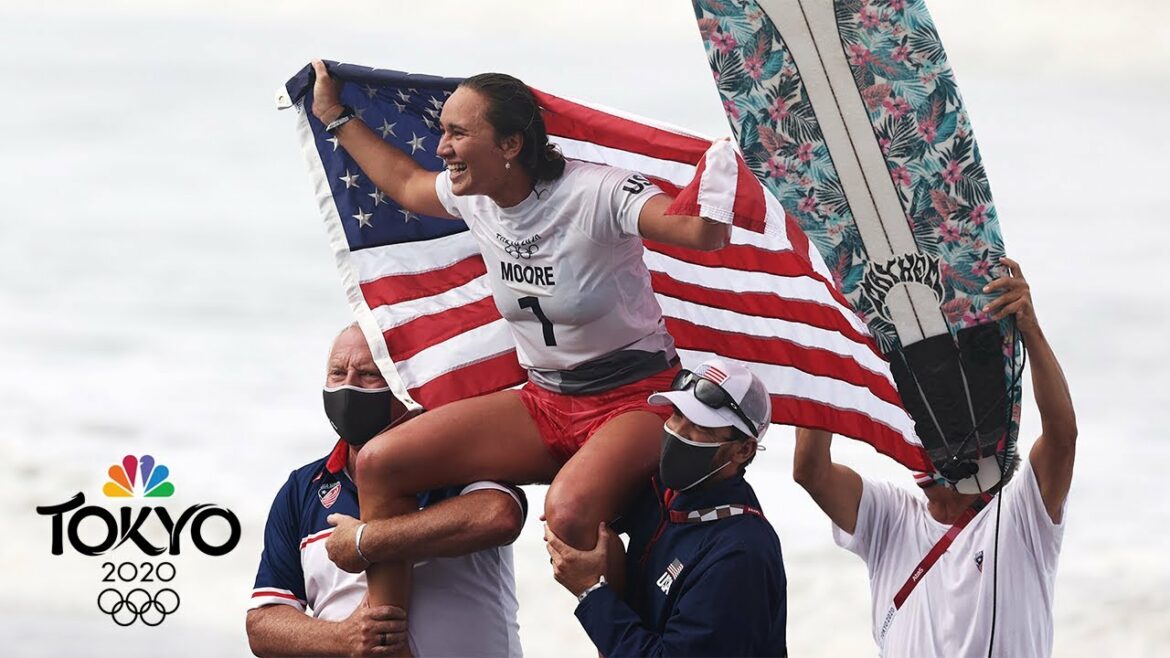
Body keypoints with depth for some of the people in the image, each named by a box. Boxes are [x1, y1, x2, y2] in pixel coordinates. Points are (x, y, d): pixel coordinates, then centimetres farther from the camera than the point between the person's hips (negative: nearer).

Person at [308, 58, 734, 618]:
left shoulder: (593, 193, -22)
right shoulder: (473, 198, 0)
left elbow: (705, 233, -34)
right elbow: (404, 184, 25)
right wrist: (337, 119, 30)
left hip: (635, 399, -7)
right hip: (545, 403, 7)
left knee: (569, 513, -40)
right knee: (379, 464, -7)